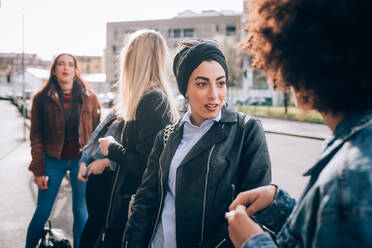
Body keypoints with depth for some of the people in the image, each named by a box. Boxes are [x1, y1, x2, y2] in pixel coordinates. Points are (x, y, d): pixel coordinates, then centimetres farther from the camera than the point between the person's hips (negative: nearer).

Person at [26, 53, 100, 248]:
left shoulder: (89, 98, 2)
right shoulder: (42, 99, 1)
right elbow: (36, 136, 1)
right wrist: (38, 170, -4)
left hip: (81, 159, 1)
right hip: (53, 160, 0)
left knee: (81, 212, 7)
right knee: (42, 212, 7)